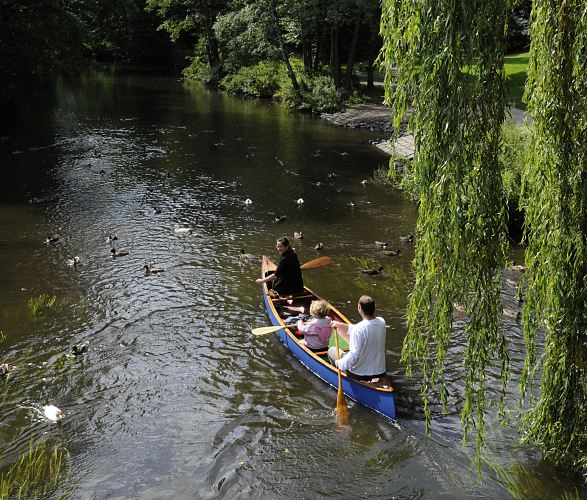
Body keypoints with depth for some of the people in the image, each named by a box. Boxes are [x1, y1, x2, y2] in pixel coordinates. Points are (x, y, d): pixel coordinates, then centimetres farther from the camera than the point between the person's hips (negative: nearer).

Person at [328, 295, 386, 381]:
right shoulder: (381, 322, -6)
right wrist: (340, 325, 17)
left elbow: (353, 356, -28)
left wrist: (339, 363, -11)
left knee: (332, 350, 16)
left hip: (359, 375, -7)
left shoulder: (358, 329, -29)